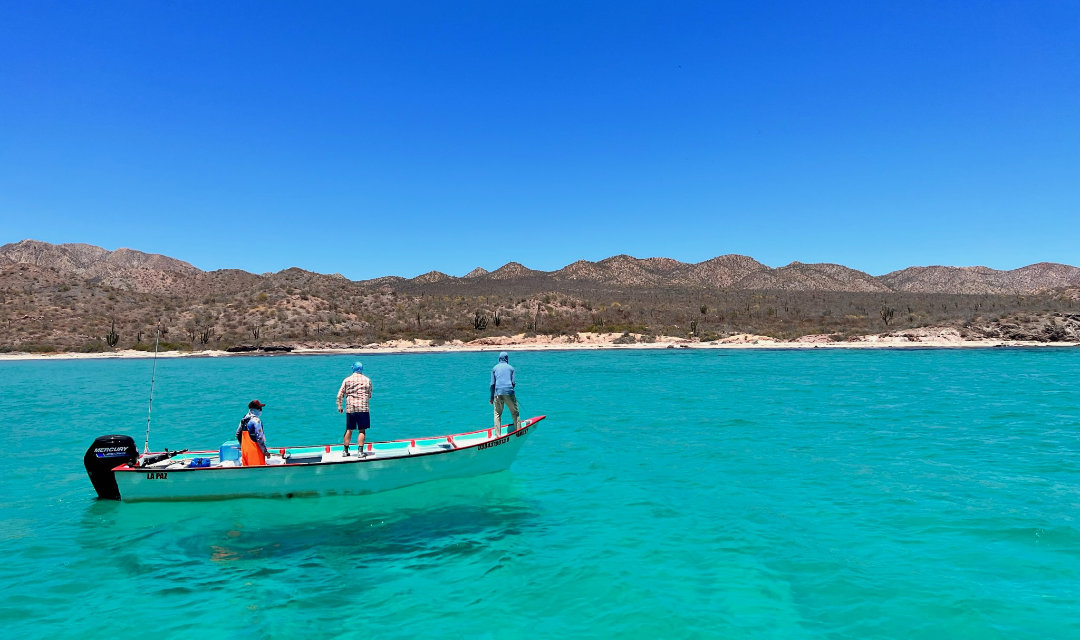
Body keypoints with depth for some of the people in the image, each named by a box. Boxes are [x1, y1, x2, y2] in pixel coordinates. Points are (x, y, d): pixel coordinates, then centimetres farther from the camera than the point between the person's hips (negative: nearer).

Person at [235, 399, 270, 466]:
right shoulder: (256, 420, -16)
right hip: (255, 451, -8)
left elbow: (238, 435, 18)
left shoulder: (243, 420, 9)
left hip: (245, 450, 8)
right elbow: (259, 438, -18)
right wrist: (265, 451, -11)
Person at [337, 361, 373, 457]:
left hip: (350, 408, 2)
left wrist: (339, 407, 11)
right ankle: (360, 451, -3)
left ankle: (346, 451, 20)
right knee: (362, 430, 2)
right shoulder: (367, 380, 3)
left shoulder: (347, 380, 4)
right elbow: (369, 395, 12)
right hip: (363, 408, -2)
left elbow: (339, 395, 1)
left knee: (349, 430, 13)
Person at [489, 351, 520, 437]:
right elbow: (514, 383, 4)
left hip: (498, 393, 1)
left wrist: (491, 397, 12)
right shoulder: (511, 368, 10)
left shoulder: (494, 368, 12)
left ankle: (498, 434, -1)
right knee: (515, 413, 9)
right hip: (509, 393, -1)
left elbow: (492, 384, 7)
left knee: (497, 414, 5)